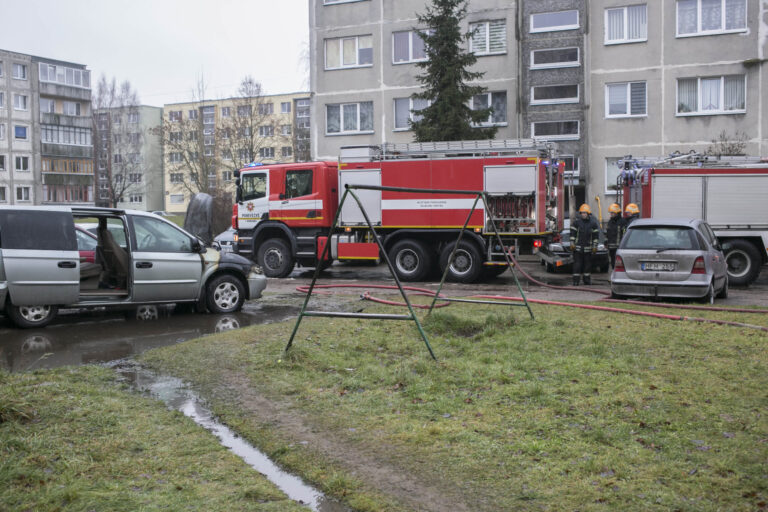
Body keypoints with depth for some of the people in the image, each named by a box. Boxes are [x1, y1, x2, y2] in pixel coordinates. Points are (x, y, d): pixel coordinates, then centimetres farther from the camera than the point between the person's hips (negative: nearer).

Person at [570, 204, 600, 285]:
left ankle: (587, 280, 18)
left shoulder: (593, 223, 4)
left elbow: (595, 235, 6)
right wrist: (572, 243, -4)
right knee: (577, 264, -3)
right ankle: (576, 281, -1)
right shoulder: (576, 222, 1)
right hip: (578, 247, -1)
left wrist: (595, 246, 2)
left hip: (588, 248, 1)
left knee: (587, 264, 8)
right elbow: (572, 233, 3)